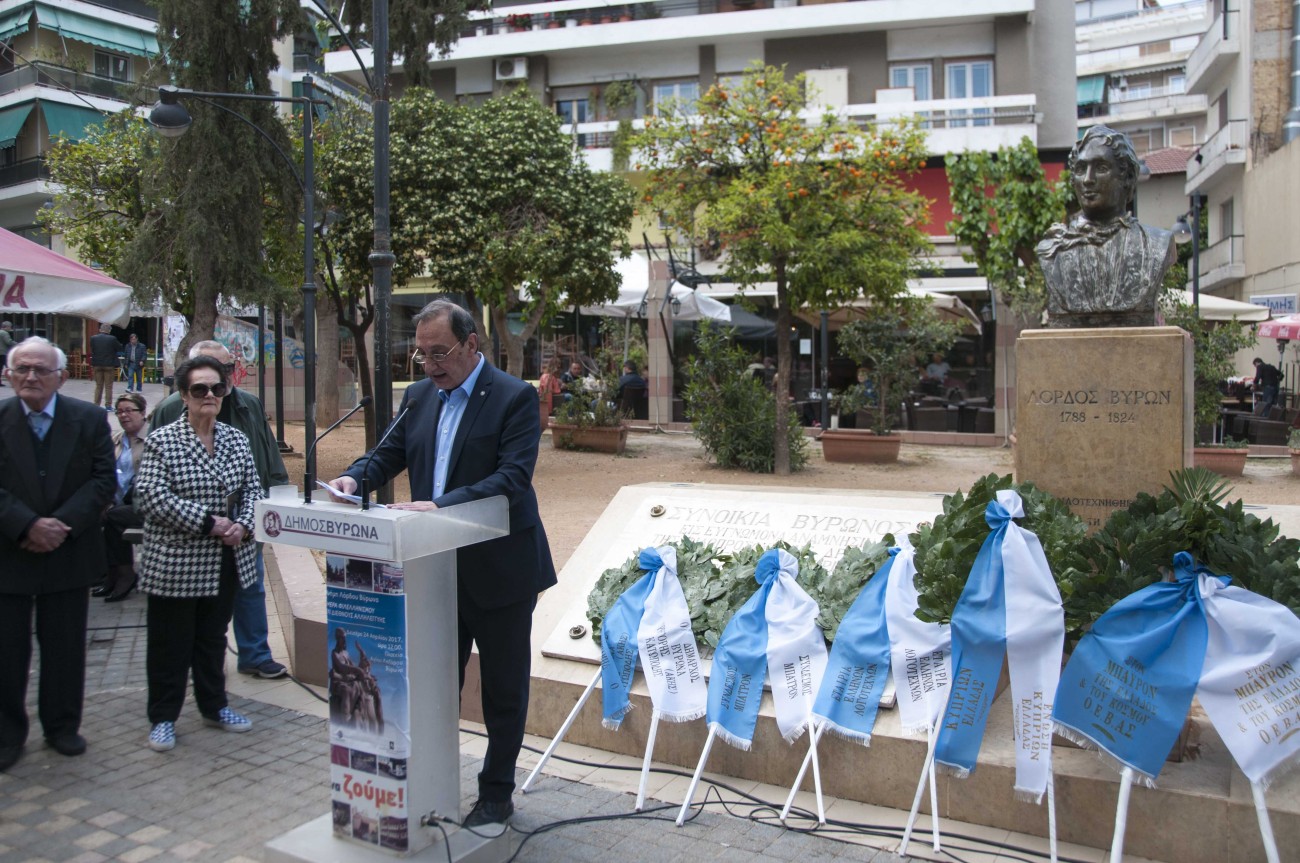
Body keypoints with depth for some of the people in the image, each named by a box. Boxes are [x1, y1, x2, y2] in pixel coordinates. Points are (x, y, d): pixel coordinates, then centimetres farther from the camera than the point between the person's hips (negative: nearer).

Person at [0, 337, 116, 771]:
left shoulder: (89, 419, 0)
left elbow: (104, 479, -5)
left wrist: (60, 525, -15)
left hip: (70, 552, 1)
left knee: (65, 647, 11)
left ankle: (63, 726, 27)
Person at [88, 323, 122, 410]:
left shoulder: (93, 338, -3)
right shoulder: (112, 339, -12)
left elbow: (92, 349, 5)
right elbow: (120, 348, -1)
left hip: (97, 364, 3)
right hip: (109, 365, -3)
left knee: (98, 386, 11)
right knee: (108, 386, 3)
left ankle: (96, 404, 12)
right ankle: (108, 405, 3)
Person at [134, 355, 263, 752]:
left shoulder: (237, 440, 6)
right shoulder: (162, 441, -9)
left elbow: (252, 489, 8)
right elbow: (150, 496, -17)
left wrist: (242, 525, -11)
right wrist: (208, 522, -20)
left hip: (225, 563, 5)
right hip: (175, 563, -4)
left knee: (213, 638, 18)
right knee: (170, 643, 7)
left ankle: (214, 706, 31)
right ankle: (163, 718, 21)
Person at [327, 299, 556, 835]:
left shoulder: (514, 398, -13)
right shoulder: (418, 396, 7)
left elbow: (514, 475, -23)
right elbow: (388, 454, 10)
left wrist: (442, 504, -33)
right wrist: (355, 477, -12)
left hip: (499, 570, -5)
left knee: (503, 689, 10)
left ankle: (496, 795, 27)